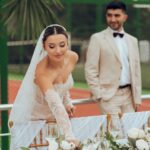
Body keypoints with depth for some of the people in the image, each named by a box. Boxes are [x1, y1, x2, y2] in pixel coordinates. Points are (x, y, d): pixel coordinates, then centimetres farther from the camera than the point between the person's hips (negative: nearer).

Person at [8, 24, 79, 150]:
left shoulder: (73, 58, -13)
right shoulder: (42, 70, -33)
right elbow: (55, 105, -45)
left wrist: (67, 103, -5)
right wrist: (70, 137, -54)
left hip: (56, 119, 6)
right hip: (32, 120, -6)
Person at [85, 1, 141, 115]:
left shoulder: (132, 40, 13)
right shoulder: (98, 38, -2)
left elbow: (136, 70, 14)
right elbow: (91, 70, -5)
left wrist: (137, 98, 9)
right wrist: (98, 95, -11)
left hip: (129, 94, 5)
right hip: (109, 95, -5)